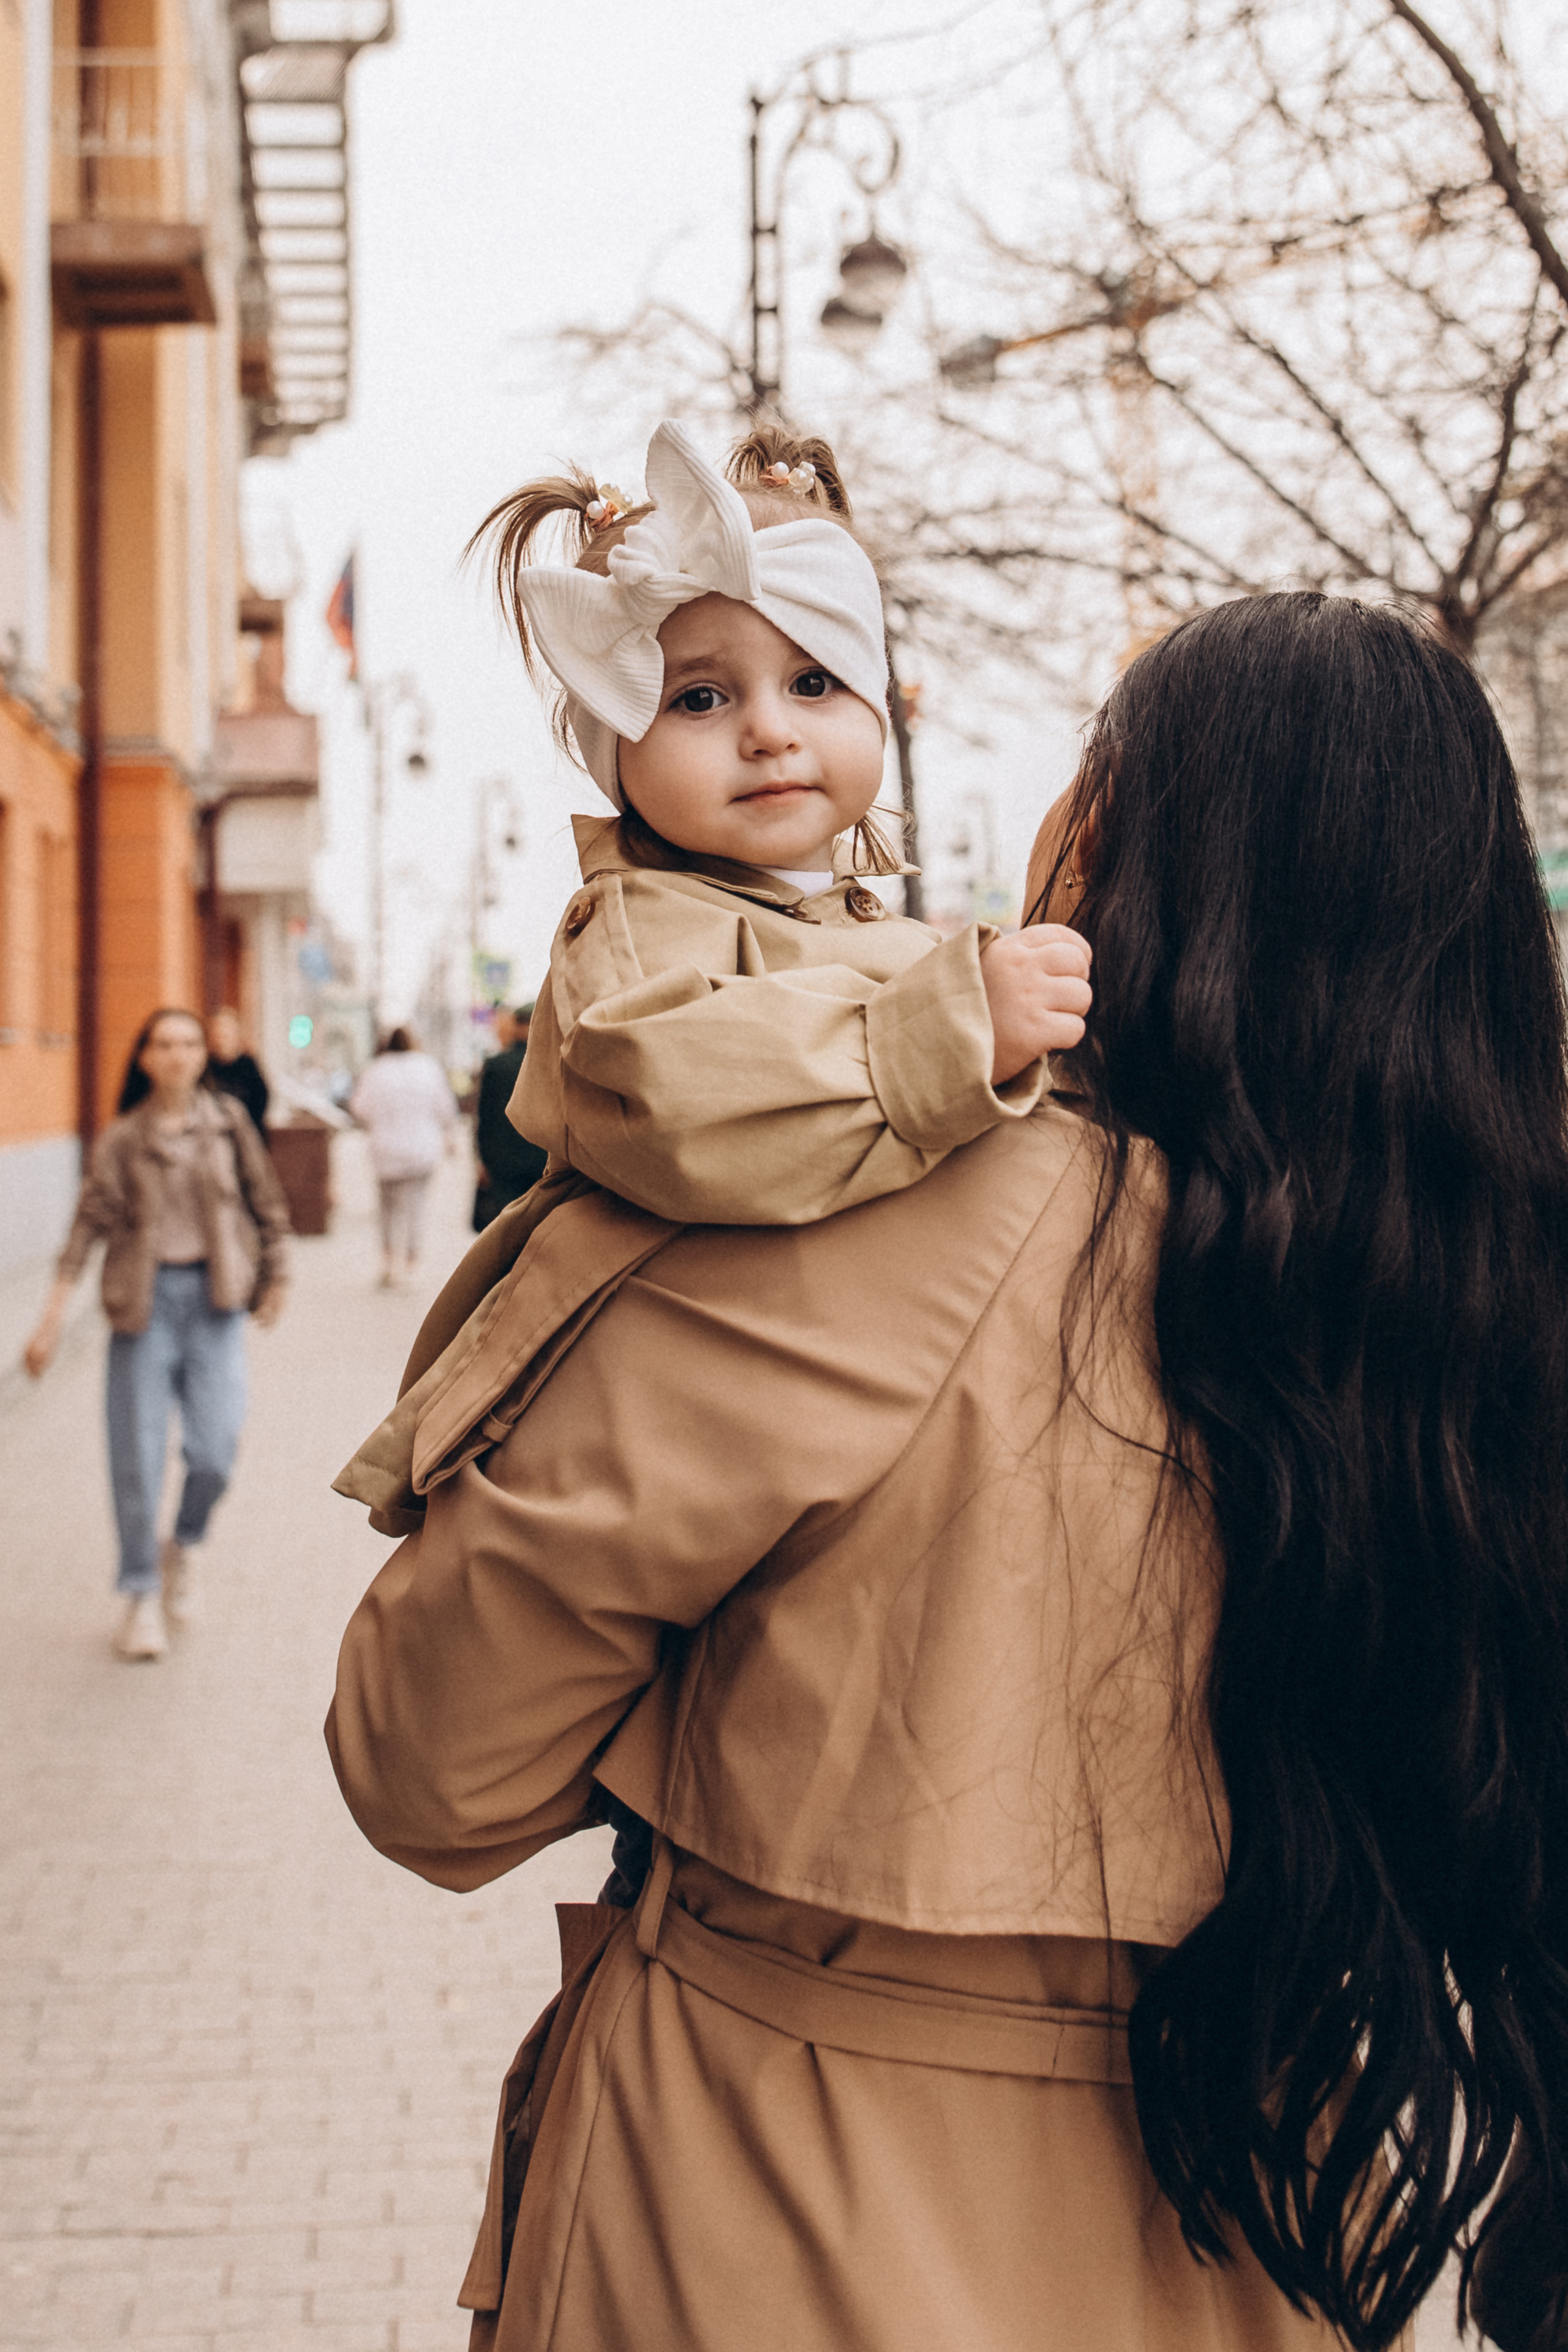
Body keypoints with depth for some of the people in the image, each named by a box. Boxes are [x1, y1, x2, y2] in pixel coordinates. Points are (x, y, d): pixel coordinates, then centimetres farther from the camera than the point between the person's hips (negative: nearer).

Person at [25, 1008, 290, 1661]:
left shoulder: (226, 1121, 4)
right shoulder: (122, 1138, 1)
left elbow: (265, 1201, 12)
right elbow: (90, 1223, -3)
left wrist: (274, 1279, 13)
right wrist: (52, 1319, -8)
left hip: (213, 1294, 0)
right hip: (144, 1298, 0)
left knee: (215, 1447, -10)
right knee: (138, 1453, -1)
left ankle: (184, 1547, 21)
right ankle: (141, 1596, 14)